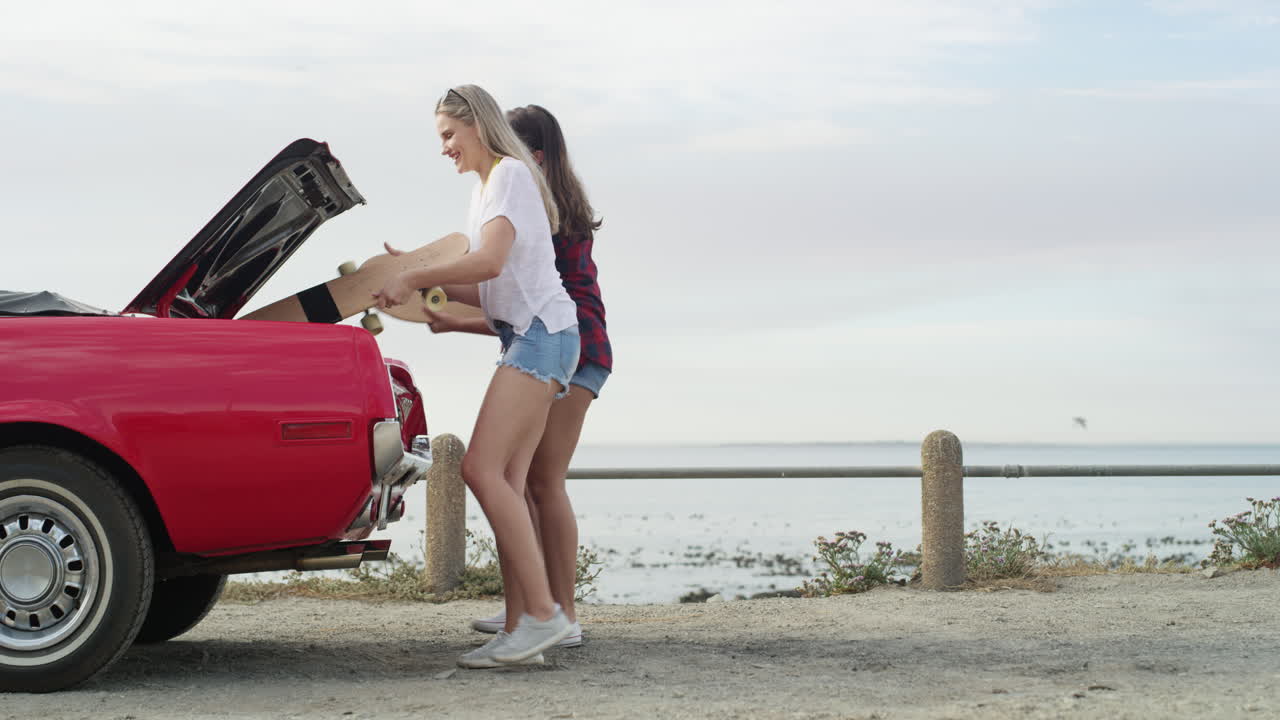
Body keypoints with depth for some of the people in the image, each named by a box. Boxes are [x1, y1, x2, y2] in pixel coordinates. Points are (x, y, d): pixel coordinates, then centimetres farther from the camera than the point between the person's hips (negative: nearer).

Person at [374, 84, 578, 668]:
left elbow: (489, 264, -20)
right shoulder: (482, 190, 25)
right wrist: (417, 275, 12)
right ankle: (523, 626, -5)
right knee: (506, 482, -1)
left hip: (542, 332, -10)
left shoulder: (511, 173, -5)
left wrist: (414, 279, -13)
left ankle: (543, 612, -21)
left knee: (483, 469, -19)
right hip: (527, 336, 10)